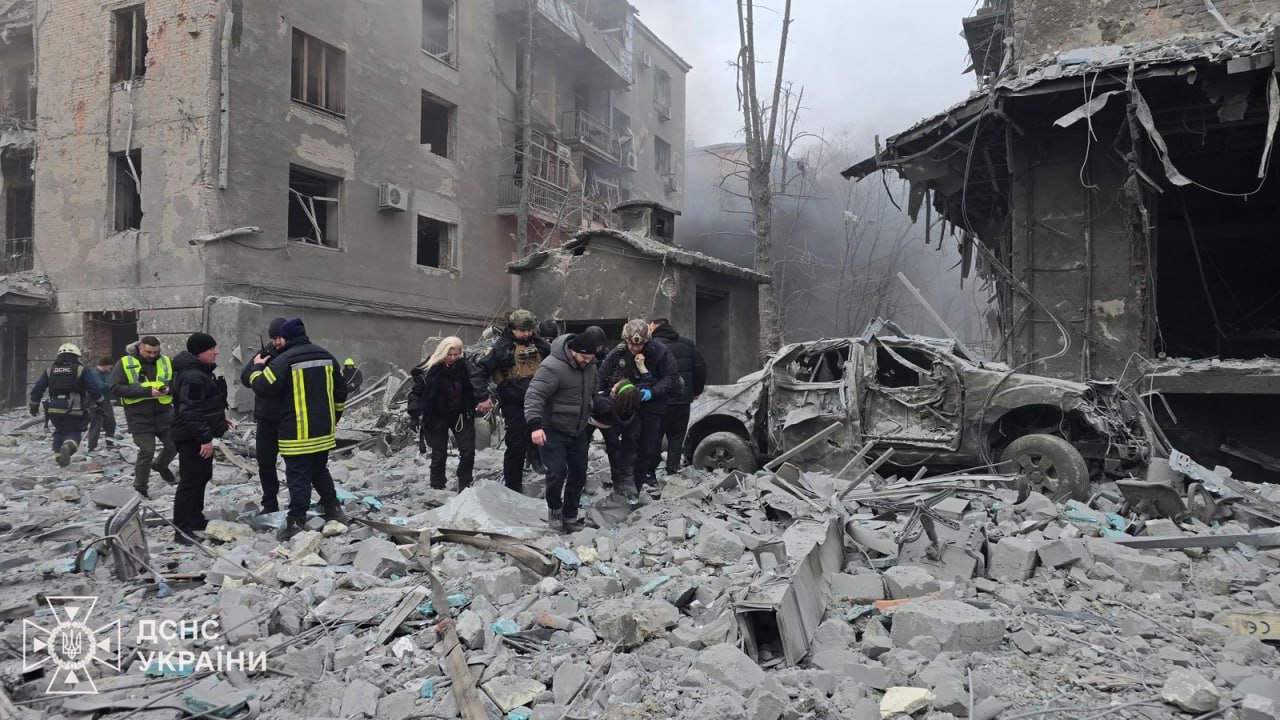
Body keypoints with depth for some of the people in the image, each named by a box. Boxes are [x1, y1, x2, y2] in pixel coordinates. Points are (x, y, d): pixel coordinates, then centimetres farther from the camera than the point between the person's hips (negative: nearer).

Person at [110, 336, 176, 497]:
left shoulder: (166, 362, 6)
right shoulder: (125, 363, -4)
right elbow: (115, 389, -12)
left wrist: (169, 388, -13)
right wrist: (146, 391, -21)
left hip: (163, 412, 4)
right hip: (139, 416, -4)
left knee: (174, 445, 8)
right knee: (147, 451, -4)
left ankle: (160, 465, 42)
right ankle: (140, 489, 15)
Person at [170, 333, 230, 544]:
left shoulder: (201, 372, 13)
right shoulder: (193, 377, -22)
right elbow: (191, 412, -28)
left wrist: (220, 419, 29)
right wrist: (205, 438, -29)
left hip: (199, 436, 11)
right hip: (192, 438, -11)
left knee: (202, 476, 20)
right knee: (190, 481, -9)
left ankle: (195, 519, 33)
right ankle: (182, 530, -6)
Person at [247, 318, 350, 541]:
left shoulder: (284, 359, -12)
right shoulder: (326, 356, 9)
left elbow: (262, 388, -12)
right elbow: (340, 392, 14)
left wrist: (257, 368, 7)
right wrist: (334, 417, 27)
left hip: (297, 433, -6)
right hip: (323, 430, 6)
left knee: (298, 477, -2)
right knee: (320, 471, 21)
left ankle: (296, 523, 0)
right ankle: (334, 510, 25)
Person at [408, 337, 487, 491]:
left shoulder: (464, 365, -8)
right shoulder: (430, 369, -13)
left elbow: (475, 380, -26)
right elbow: (416, 392, -8)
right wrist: (414, 415, -16)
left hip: (461, 416, 2)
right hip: (437, 418, -2)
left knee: (468, 452, 2)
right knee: (439, 455, 2)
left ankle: (465, 488, 17)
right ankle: (437, 489, 15)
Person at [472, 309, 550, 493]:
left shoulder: (538, 344, 7)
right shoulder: (502, 346, -7)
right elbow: (481, 370, -8)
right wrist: (483, 397, -15)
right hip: (514, 405, -4)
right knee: (517, 445, -1)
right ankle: (512, 486, 10)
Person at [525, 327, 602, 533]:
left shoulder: (589, 366, 3)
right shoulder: (552, 367, -24)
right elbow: (534, 395, -29)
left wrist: (594, 414, 25)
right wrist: (535, 425, -39)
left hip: (578, 431, 7)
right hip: (553, 431, -7)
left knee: (579, 473, 10)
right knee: (557, 471, -17)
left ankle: (570, 515, 26)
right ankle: (554, 509, 10)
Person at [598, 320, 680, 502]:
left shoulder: (660, 351, -13)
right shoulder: (617, 354, -9)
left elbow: (670, 377, -9)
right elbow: (601, 379, -4)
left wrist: (652, 392, -22)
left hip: (653, 403, 1)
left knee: (650, 446, 4)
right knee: (632, 434, -24)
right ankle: (625, 479, -20)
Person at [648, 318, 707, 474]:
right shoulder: (687, 343, 8)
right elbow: (700, 367, 8)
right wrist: (696, 390, 15)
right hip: (683, 400, 4)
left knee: (654, 437, 6)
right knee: (677, 437, 11)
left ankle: (650, 471, 9)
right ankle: (673, 471, 8)